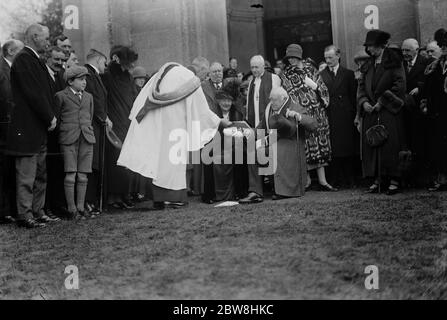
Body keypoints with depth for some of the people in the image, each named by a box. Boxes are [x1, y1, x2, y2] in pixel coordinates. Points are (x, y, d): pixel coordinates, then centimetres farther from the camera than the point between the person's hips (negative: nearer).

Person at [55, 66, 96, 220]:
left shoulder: (88, 97, 17)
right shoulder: (61, 96, 2)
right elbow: (57, 118, 6)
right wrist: (66, 130, 4)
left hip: (87, 138, 4)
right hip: (69, 139, -4)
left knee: (83, 176, 3)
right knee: (70, 175, -6)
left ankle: (81, 207, 10)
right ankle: (71, 209, 0)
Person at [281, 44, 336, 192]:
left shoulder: (311, 69, 10)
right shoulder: (287, 75, 4)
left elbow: (324, 89, 10)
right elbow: (289, 96, 0)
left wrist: (314, 85, -8)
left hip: (317, 112, 2)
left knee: (320, 146, 2)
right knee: (305, 147, -5)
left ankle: (322, 181, 5)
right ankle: (307, 179, 6)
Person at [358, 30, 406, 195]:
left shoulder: (393, 62, -2)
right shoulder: (368, 65, 16)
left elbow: (399, 85, -9)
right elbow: (362, 86, 15)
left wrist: (382, 102, -13)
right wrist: (364, 102, -4)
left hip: (389, 111, -6)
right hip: (371, 112, 6)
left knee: (390, 145, -8)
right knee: (371, 145, 1)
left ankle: (394, 180, -3)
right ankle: (377, 180, 5)